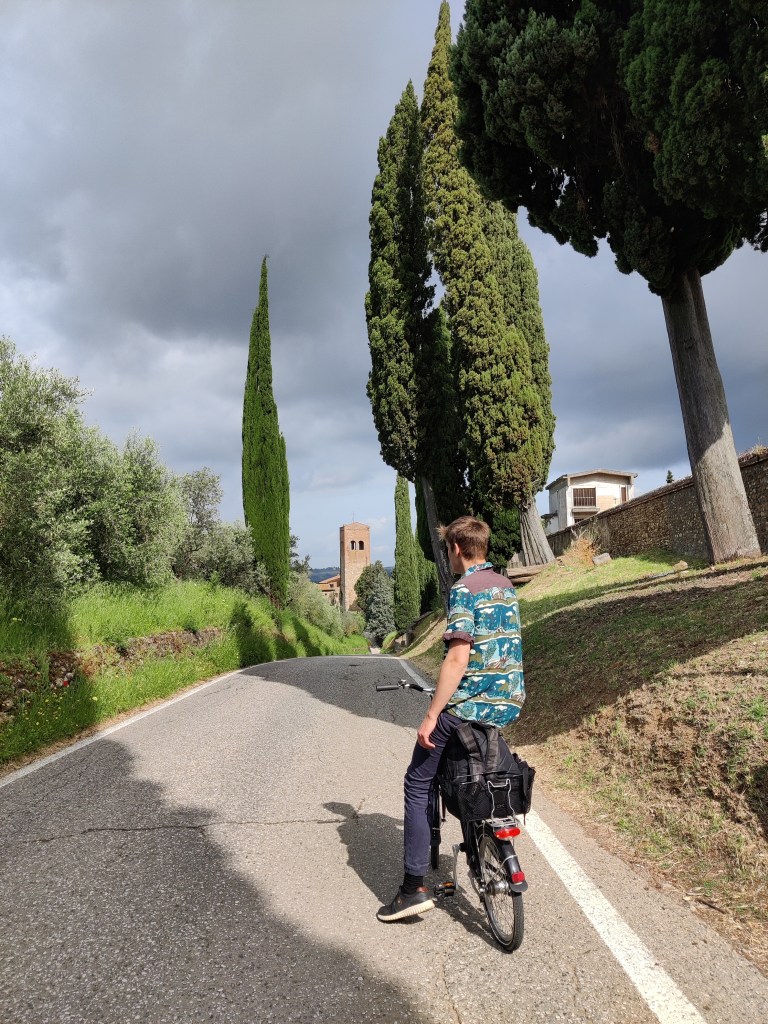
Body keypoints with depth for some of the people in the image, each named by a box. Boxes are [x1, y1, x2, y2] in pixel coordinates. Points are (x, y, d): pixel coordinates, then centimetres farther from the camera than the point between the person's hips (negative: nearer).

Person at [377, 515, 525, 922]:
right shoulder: (506, 586, 11)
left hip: (469, 705, -8)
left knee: (417, 785, 6)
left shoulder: (464, 588, -14)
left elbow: (458, 658, -22)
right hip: (509, 702, 8)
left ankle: (414, 888, 6)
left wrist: (431, 716, -18)